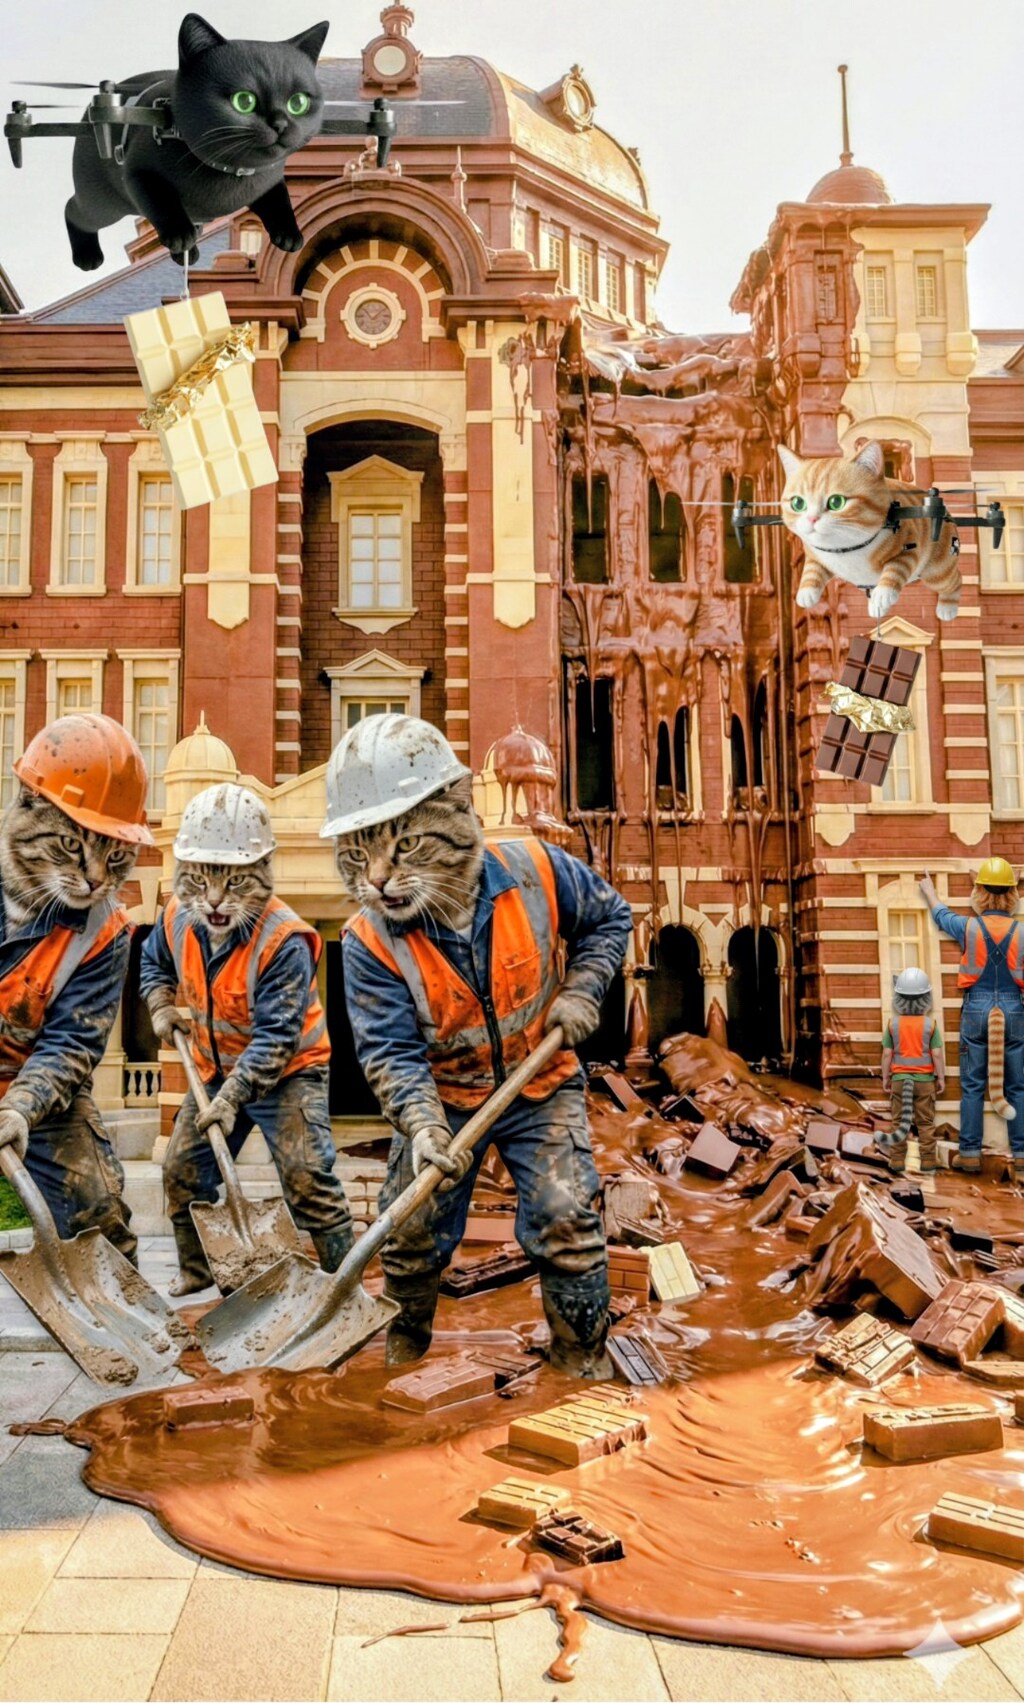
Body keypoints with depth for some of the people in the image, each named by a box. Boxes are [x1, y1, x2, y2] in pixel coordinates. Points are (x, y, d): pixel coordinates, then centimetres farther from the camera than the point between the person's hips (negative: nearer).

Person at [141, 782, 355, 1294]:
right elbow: (154, 962, 15)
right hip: (215, 1069, 7)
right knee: (182, 1170, 12)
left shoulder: (283, 942, -31)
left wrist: (233, 1097, -32)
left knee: (306, 1174, -17)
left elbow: (275, 1037, -30)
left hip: (287, 1071, -7)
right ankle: (195, 1270, 34)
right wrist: (162, 1006, -2)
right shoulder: (177, 918, -10)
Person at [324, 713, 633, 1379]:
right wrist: (421, 1124, -40)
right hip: (442, 1097, 1)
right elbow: (390, 1049, -24)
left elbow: (608, 917, -1)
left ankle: (584, 1355, 16)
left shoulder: (536, 873, -21)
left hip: (542, 1087, 0)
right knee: (410, 1229, 6)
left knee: (566, 1217, -8)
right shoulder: (371, 942, -23)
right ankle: (407, 1338, 37)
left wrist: (582, 990, -14)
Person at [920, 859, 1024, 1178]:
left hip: (976, 1010, 0)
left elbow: (940, 915, 19)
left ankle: (970, 1153, 9)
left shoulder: (969, 927, -3)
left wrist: (928, 890, 37)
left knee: (972, 1086, 6)